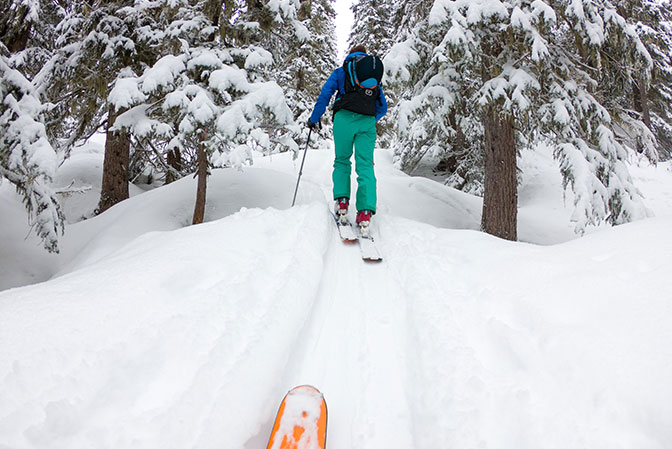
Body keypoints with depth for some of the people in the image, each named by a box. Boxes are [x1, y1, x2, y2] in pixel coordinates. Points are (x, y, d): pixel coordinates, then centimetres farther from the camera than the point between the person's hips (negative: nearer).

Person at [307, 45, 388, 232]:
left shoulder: (340, 72, 16)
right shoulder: (375, 78, 25)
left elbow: (325, 94, 6)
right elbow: (383, 107, 25)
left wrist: (314, 119, 15)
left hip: (345, 118, -2)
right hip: (368, 122, 2)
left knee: (342, 161, 13)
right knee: (365, 166, -1)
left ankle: (341, 201, -4)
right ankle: (365, 211, -15)